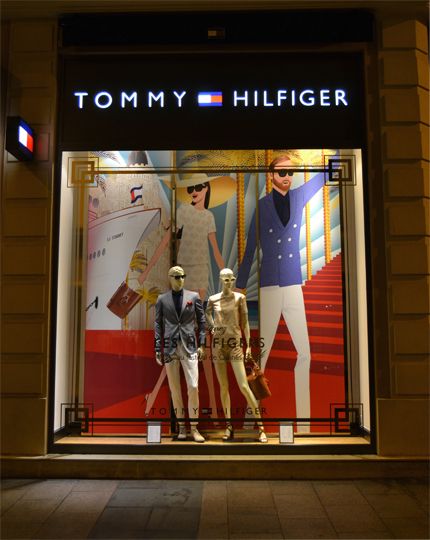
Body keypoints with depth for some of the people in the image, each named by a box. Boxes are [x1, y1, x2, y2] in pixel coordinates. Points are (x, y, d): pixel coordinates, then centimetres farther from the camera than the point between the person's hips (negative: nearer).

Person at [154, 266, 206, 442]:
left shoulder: (194, 296, 6)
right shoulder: (162, 299, 6)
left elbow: (201, 321, 8)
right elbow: (158, 324, 7)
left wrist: (201, 344, 2)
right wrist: (158, 349, 2)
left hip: (189, 347, -1)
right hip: (170, 348, 1)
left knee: (193, 387, -8)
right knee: (175, 390, 5)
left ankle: (194, 428, 3)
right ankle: (181, 426, 17)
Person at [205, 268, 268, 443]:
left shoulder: (239, 297, -1)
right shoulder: (213, 299, 5)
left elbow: (245, 322, 0)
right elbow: (207, 313, 28)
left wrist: (248, 345, -3)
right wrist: (212, 326, 12)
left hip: (235, 343, -3)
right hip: (218, 344, 3)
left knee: (243, 386, -10)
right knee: (223, 386, 6)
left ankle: (260, 427, -2)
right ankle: (229, 426, 16)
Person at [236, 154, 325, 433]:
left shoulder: (299, 197, 9)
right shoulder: (262, 205, 1)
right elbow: (250, 249, 2)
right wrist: (239, 287, 3)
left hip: (294, 285, 3)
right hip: (269, 287, -3)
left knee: (305, 353, 1)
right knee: (261, 354, -2)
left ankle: (303, 422, 10)